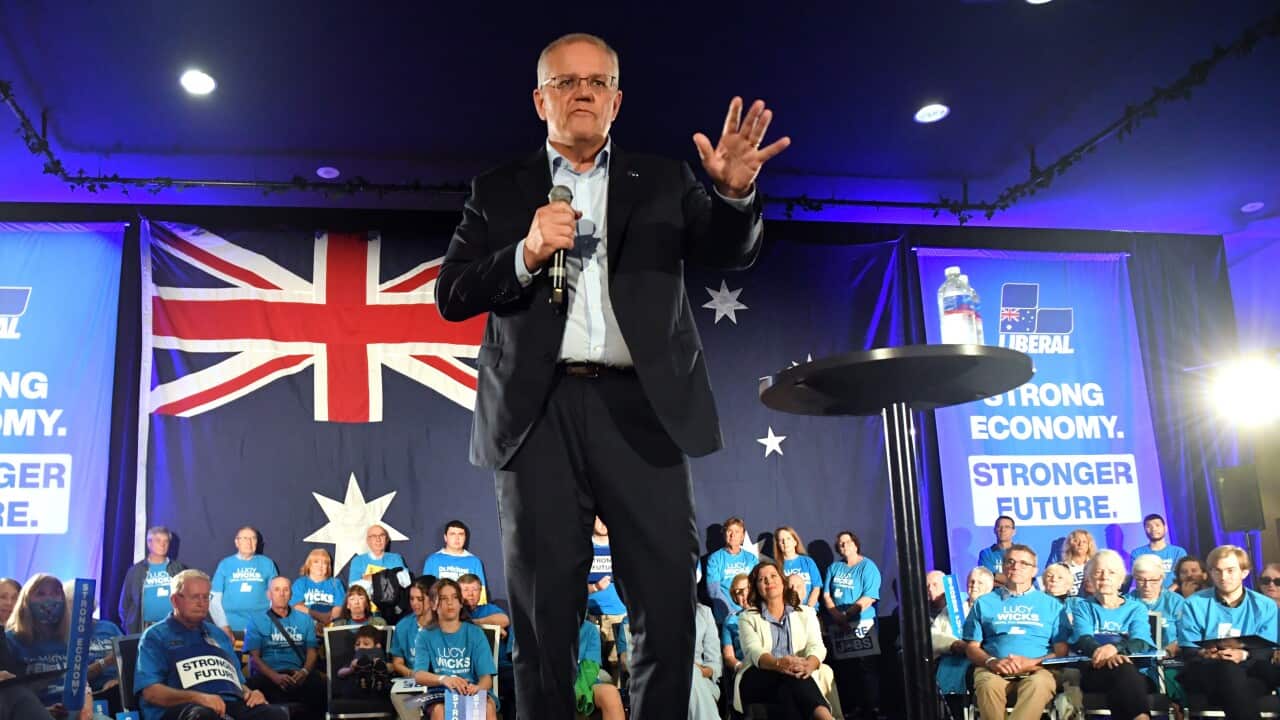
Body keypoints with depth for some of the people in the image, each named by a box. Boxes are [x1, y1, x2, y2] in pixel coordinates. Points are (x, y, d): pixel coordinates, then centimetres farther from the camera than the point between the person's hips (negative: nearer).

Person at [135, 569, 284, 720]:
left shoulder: (218, 634, 30)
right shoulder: (156, 636, 11)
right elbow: (151, 692, -3)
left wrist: (251, 694, 5)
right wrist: (198, 697, -19)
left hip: (231, 703, 5)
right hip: (183, 707, -5)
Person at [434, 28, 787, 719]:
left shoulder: (663, 181, 16)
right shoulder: (498, 191, 15)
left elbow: (730, 251, 5)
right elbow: (452, 296, 7)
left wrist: (734, 193, -16)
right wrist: (526, 253, -10)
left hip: (641, 407, 0)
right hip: (539, 411, 0)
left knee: (670, 608, -3)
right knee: (543, 615, 4)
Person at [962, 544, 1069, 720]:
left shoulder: (1051, 605, 19)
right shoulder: (985, 602, 19)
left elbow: (1061, 651, 11)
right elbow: (972, 648, 15)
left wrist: (1032, 663, -10)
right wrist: (991, 661, -9)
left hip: (1037, 669, 0)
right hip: (993, 669, 0)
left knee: (1039, 684, -37)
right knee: (988, 685, -36)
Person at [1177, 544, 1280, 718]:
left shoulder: (1265, 605, 13)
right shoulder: (1195, 604, 10)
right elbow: (1187, 649, 3)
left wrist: (1244, 655, -22)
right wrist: (1203, 654, -22)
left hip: (1249, 668, 1)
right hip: (1205, 670, -1)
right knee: (1228, 670, -38)